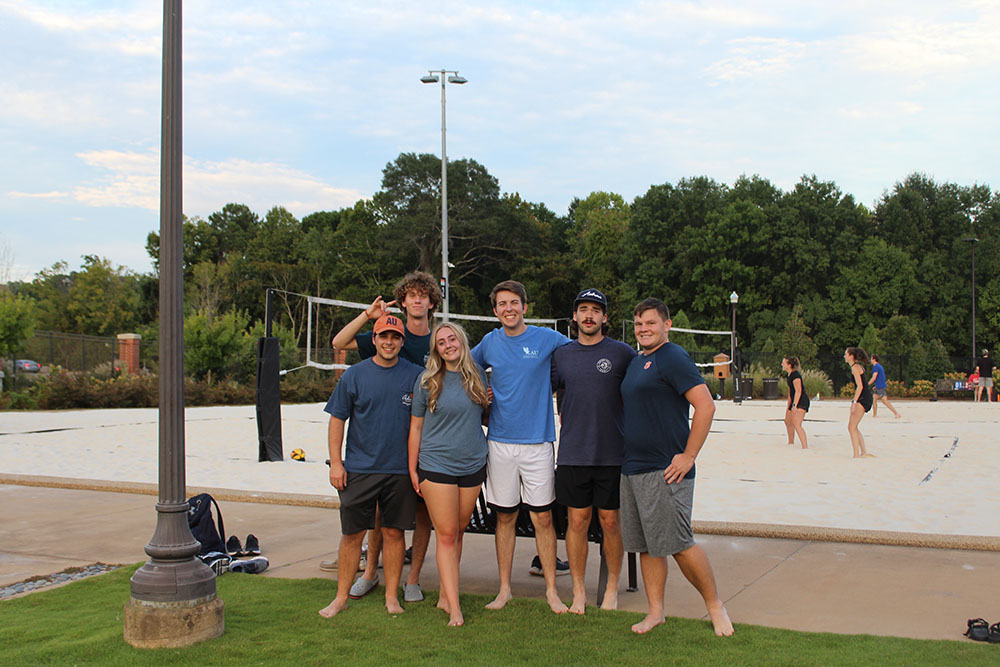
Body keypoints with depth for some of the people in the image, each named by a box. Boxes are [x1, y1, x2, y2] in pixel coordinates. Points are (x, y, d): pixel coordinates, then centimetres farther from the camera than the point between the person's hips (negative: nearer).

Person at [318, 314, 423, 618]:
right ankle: (341, 597, 15)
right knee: (352, 533, 4)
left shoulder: (415, 375, 3)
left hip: (400, 469, 1)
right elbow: (337, 420, 4)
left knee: (394, 533, 7)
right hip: (359, 468, 0)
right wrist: (336, 463, -2)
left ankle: (392, 597, 18)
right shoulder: (355, 375, 1)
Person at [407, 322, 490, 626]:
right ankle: (454, 608, -3)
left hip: (473, 465, 3)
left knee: (458, 533, 10)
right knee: (446, 535, -4)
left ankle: (445, 595, 22)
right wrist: (413, 469, -1)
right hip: (436, 466, -3)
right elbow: (416, 426, 1)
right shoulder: (427, 381, -3)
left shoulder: (477, 375, 6)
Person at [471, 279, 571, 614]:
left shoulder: (547, 338, -1)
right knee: (505, 517, 8)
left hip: (537, 442, -2)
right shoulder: (489, 343, 7)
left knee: (543, 517, 1)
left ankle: (551, 590, 12)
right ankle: (504, 589, 19)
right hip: (500, 442, 2)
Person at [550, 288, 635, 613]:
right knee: (578, 520, 5)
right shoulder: (561, 354, 7)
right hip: (573, 453, 2)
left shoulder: (622, 353, 0)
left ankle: (612, 588, 20)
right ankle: (578, 591, 16)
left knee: (610, 521, 5)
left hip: (612, 452, -1)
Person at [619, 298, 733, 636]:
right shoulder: (636, 362, 17)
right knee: (646, 545, 11)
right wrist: (629, 456, 17)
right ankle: (655, 611, 19)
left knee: (678, 544, -5)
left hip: (665, 470, -9)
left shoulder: (673, 358, -10)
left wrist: (688, 456, -18)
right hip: (632, 469, 9)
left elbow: (706, 405, -18)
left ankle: (715, 605, 12)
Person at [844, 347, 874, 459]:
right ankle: (864, 452, 12)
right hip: (865, 398, 10)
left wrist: (854, 402, -21)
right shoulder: (858, 366, 19)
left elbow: (860, 386, -18)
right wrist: (854, 400, 24)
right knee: (852, 427, 12)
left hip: (863, 398, -10)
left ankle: (856, 455, -10)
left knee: (851, 427, -10)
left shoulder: (855, 367, -11)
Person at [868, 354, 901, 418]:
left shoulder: (876, 367, -13)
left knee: (885, 401, -12)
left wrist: (867, 385, -8)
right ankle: (874, 415, 11)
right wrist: (876, 386, 25)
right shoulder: (879, 366, 18)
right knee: (874, 400, 11)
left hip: (881, 387, -10)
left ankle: (896, 413, -15)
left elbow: (874, 378, -18)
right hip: (879, 387, 10)